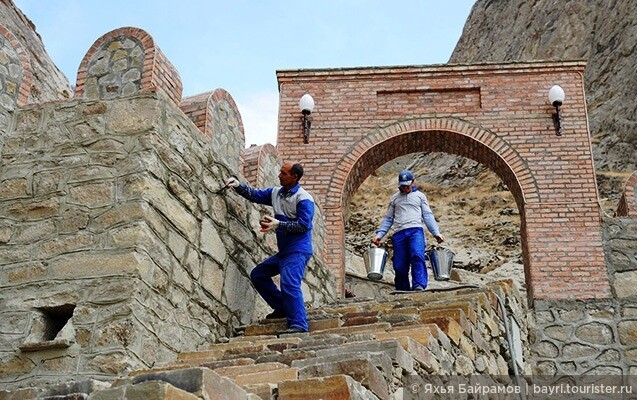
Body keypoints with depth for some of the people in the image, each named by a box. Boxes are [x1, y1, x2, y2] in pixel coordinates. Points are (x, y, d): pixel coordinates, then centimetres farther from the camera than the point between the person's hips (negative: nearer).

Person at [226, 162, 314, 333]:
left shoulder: (304, 199, -14)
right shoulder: (276, 192, 11)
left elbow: (303, 225, -21)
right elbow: (256, 195, 17)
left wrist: (278, 224, -28)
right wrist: (239, 186, 0)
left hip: (298, 250, -9)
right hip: (283, 251, 9)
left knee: (289, 283, -26)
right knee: (257, 275, 14)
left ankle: (299, 324, -27)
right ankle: (282, 308, 18)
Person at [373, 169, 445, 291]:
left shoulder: (420, 196, 18)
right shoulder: (394, 198, 22)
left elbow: (428, 216, 13)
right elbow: (388, 219, 21)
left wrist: (436, 233, 1)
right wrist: (379, 233, 7)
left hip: (416, 230, -2)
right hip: (399, 233, 2)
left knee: (417, 256, -28)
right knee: (400, 266, -4)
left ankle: (419, 286, -36)